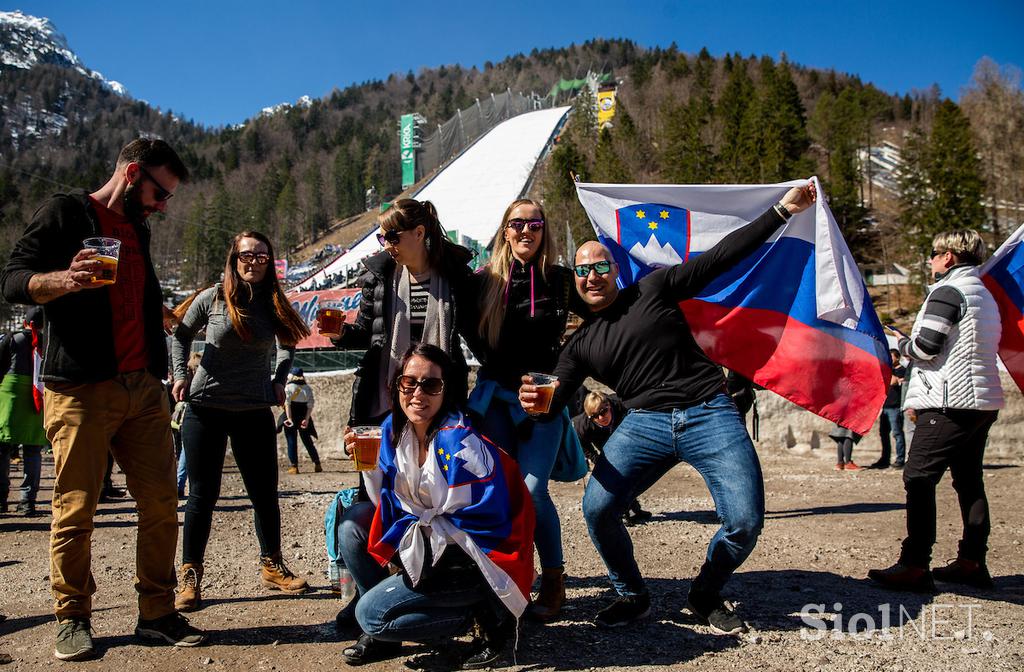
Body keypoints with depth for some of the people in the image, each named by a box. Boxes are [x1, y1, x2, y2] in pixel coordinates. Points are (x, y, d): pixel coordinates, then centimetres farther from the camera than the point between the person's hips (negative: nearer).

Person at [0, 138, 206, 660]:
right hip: (81, 391, -6)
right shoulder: (65, 213, 2)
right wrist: (64, 278, -26)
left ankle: (157, 613, 11)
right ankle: (72, 619, 14)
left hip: (142, 388, 6)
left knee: (161, 503, 1)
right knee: (76, 510, 0)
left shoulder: (138, 230, 23)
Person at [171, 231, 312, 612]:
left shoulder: (275, 304, 2)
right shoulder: (212, 298, -4)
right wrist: (180, 375, 1)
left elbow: (287, 345, 20)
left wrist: (279, 380, 6)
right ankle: (190, 577, 15)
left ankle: (272, 567, 23)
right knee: (203, 494, 3)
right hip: (206, 408, -2)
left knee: (265, 493, 6)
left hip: (255, 412, 2)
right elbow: (181, 335, 13)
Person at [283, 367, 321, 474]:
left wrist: (289, 418, -20)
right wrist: (306, 419, -7)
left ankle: (294, 466, 0)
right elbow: (310, 406, -3)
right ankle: (317, 464, 12)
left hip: (291, 417, -4)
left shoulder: (288, 387, -8)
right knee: (307, 441, 13)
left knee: (292, 442, 3)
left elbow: (287, 403, -16)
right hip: (303, 416, 4)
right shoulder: (308, 388, 4)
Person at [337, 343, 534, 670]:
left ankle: (484, 616, -4)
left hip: (473, 559, -8)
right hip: (430, 539, 8)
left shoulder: (460, 441, -25)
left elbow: (485, 521, -22)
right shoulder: (394, 429, -2)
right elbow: (392, 504, 4)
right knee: (353, 521, 0)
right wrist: (369, 466, -12)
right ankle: (382, 634, 10)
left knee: (371, 613, -13)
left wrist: (423, 526, -14)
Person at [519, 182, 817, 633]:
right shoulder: (581, 343, 13)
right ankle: (632, 597, 12)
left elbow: (721, 257, 6)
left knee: (745, 522, -13)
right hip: (645, 423, 2)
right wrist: (535, 401, -21)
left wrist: (781, 211, 4)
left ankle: (705, 597, 18)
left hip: (710, 414, -2)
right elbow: (555, 400, 5)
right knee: (597, 508, -15)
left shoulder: (653, 288, 7)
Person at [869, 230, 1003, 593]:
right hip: (984, 401, 10)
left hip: (950, 402, -10)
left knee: (918, 478, -9)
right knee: (969, 481, 14)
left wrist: (900, 343, 5)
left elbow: (925, 347, -16)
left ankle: (915, 566, -12)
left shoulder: (948, 291, -10)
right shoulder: (985, 295, 20)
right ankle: (973, 562, 18)